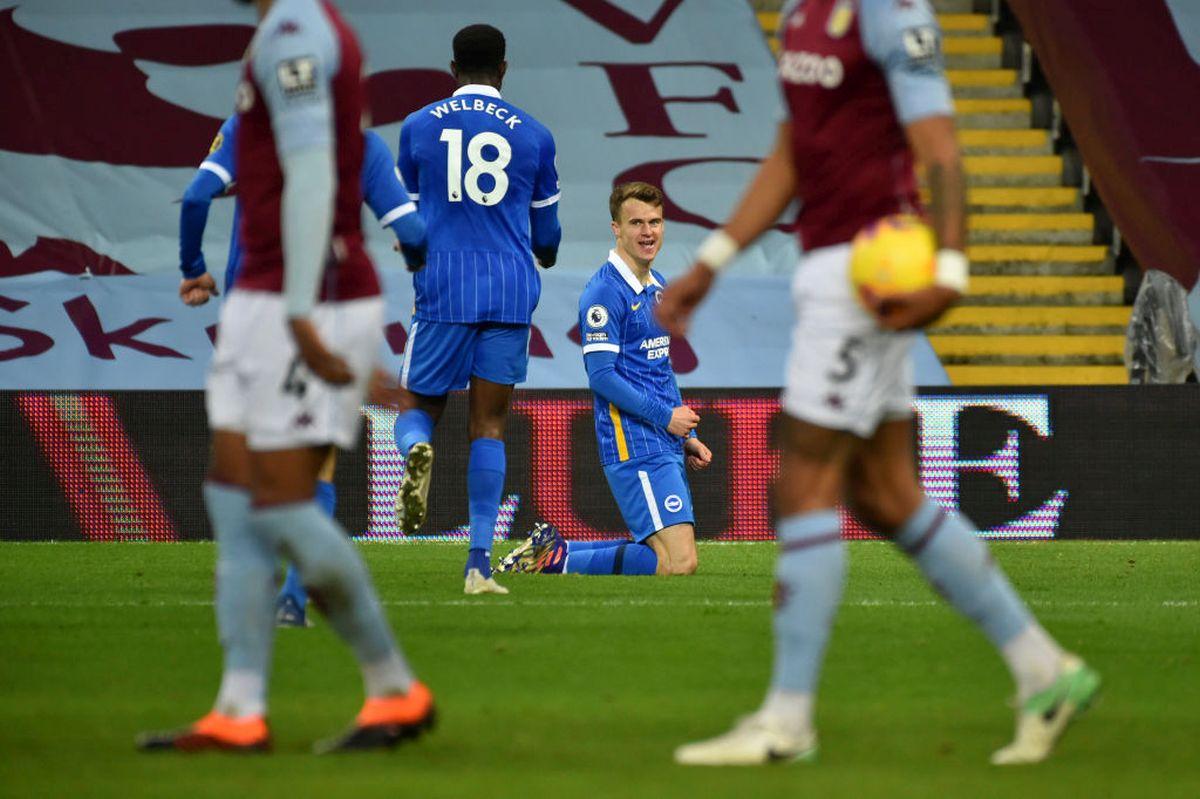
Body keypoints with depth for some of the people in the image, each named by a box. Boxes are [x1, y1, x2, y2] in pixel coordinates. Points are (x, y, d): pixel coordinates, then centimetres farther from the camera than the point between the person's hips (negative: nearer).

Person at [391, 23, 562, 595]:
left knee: (420, 408, 13)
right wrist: (544, 257, 40)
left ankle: (416, 451, -25)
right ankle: (480, 563, -7)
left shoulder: (418, 127, 5)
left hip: (442, 290, -1)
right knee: (489, 425, 3)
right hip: (512, 291, 1)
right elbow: (547, 236, 16)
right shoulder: (533, 135, 6)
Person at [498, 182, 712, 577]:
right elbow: (601, 375, -17)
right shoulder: (604, 292, -12)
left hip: (666, 445, 9)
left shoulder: (658, 287, 16)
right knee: (679, 563, -16)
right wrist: (666, 417, -13)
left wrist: (687, 435, 18)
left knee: (674, 556, 8)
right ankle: (560, 560, -6)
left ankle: (554, 551, 15)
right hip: (636, 448, -9)